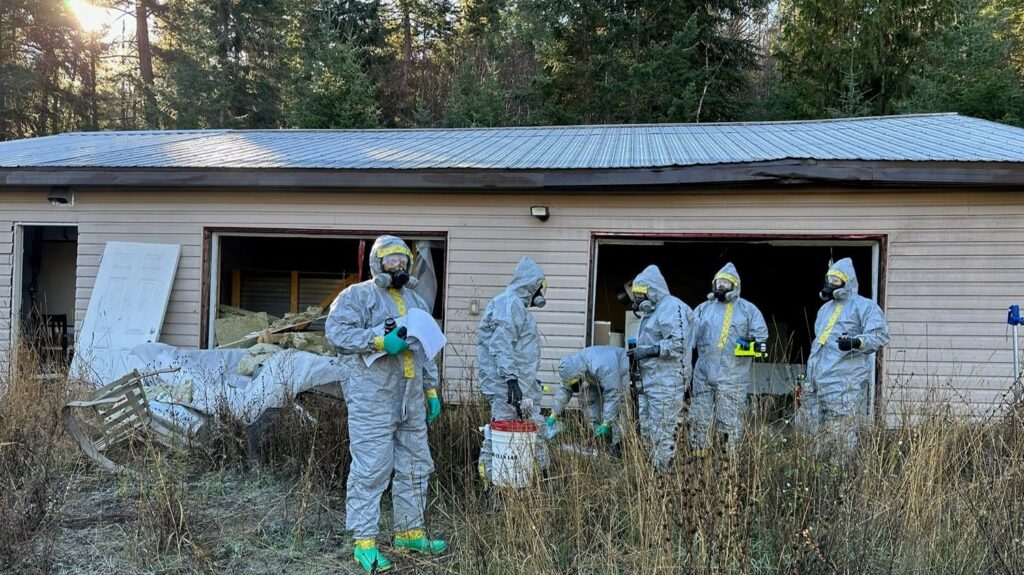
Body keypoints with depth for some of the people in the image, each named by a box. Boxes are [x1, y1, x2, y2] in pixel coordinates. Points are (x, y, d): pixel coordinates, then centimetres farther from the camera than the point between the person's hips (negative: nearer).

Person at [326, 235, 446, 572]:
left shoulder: (416, 302, 21)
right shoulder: (358, 295, -1)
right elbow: (336, 330, -14)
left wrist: (432, 391, 19)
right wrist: (380, 342, -21)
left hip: (411, 402, 7)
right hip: (372, 401, -7)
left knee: (415, 467, 13)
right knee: (370, 469, -6)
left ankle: (409, 532, 26)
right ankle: (364, 542, 2)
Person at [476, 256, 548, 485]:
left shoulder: (518, 306, 19)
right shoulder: (509, 304, -14)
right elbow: (501, 346, -23)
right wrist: (512, 379, -27)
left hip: (522, 383, 11)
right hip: (507, 385, -11)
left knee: (534, 427, 14)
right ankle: (490, 479, 0)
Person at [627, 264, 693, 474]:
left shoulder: (671, 308, -12)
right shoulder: (652, 310, 20)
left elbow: (677, 344, -22)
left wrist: (647, 350, -18)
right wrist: (638, 351, 12)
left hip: (666, 381, -11)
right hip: (650, 380, 11)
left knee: (662, 431, -7)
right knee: (646, 427, 14)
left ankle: (662, 471, -1)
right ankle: (654, 467, 22)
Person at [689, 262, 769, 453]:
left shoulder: (748, 310, 5)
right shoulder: (703, 309, 15)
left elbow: (762, 339, 4)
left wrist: (751, 345, -14)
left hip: (733, 378, -3)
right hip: (703, 375, 3)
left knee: (731, 423, 1)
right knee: (699, 420, 5)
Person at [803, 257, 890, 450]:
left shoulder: (863, 306, -1)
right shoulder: (825, 309, 25)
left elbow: (880, 335, -12)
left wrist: (856, 342, -30)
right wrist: (808, 379, 30)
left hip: (846, 383, -8)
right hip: (819, 382, 8)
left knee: (842, 435, -10)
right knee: (816, 431, 9)